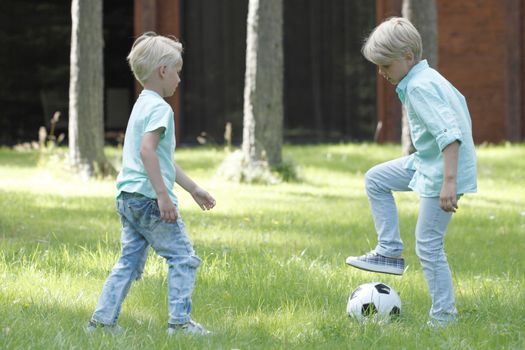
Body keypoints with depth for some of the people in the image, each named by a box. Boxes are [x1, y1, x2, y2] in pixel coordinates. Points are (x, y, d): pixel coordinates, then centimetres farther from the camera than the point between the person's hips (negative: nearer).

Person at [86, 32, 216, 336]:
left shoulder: (142, 105, 21)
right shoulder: (159, 108, -11)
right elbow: (147, 150, -25)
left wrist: (194, 189, 31)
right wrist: (163, 195, -27)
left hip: (128, 197, 10)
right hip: (149, 198, -10)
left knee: (130, 261, 11)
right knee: (184, 258, -2)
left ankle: (103, 319, 8)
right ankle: (180, 321, -3)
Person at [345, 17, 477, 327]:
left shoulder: (420, 87, -22)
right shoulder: (429, 77, 8)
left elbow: (449, 134, -31)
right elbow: (459, 102, 24)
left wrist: (449, 181, -35)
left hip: (442, 170, -11)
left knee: (429, 245, -6)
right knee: (375, 179, 17)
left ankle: (444, 315, 4)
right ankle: (390, 252, 17)